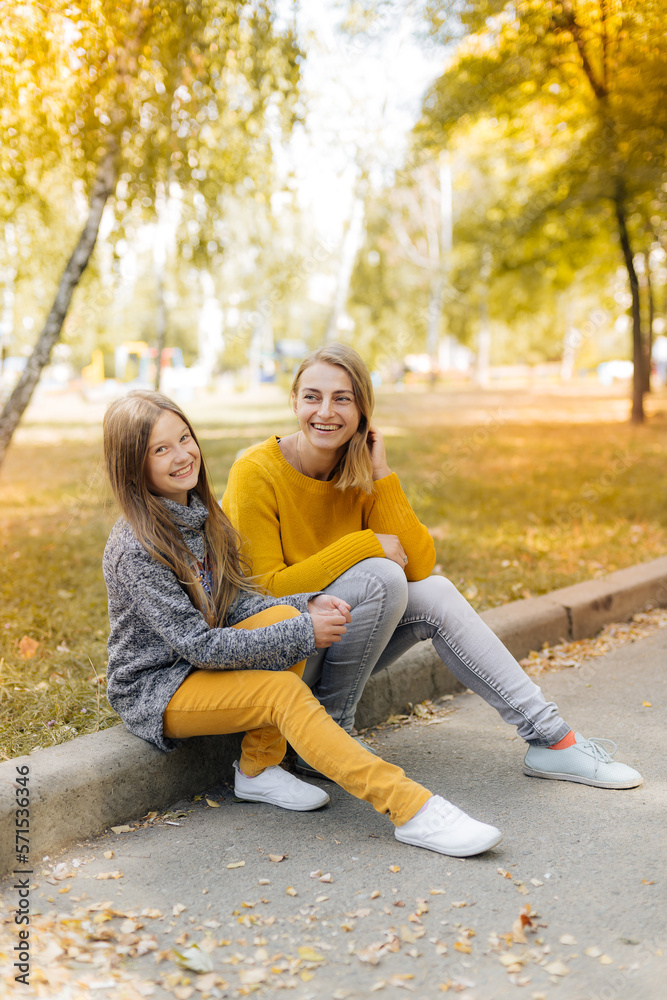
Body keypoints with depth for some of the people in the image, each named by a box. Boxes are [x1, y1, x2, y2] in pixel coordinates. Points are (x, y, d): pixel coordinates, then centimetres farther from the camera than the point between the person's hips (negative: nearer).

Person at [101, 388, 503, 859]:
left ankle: (258, 768, -7)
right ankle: (411, 808, -30)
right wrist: (303, 635, -25)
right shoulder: (134, 550, -22)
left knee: (284, 614, -18)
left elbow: (236, 602, 5)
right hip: (154, 692, -7)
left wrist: (309, 606, -13)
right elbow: (198, 646, -24)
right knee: (285, 690, -27)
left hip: (201, 663, 7)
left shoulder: (199, 514, 3)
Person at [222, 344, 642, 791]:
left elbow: (419, 566, -10)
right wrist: (362, 545, -23)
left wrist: (382, 476, -16)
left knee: (435, 593, -14)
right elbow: (263, 591, -22)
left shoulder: (361, 473, -1)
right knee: (380, 577, -26)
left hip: (332, 647, 6)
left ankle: (551, 738, -8)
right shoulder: (257, 473, -18)